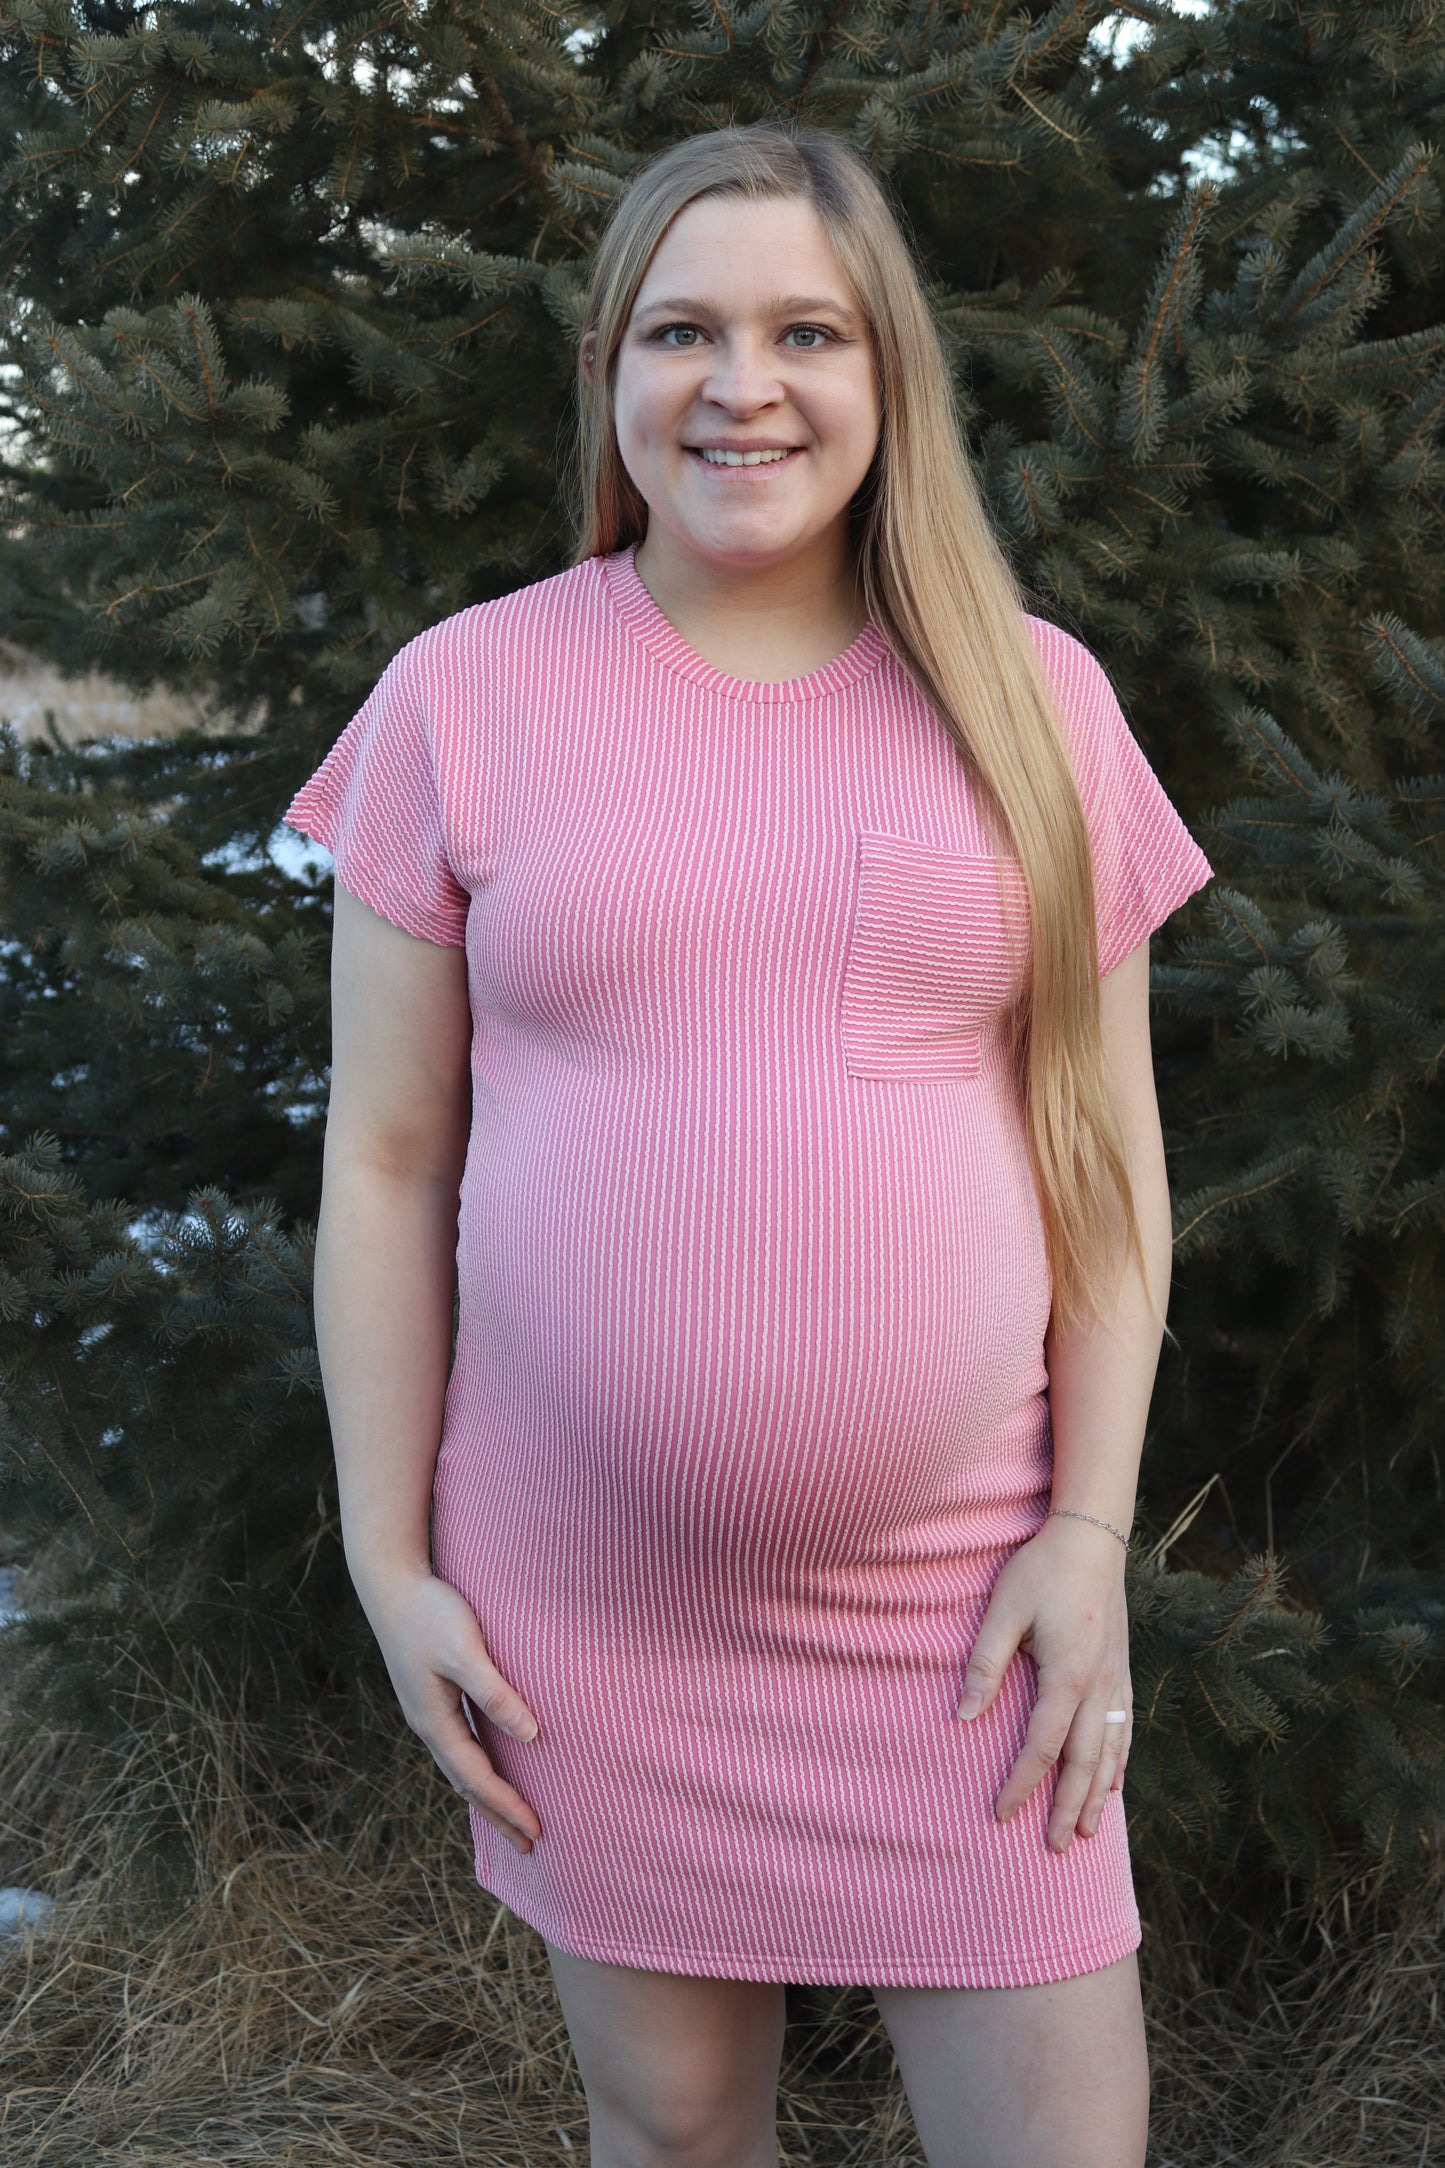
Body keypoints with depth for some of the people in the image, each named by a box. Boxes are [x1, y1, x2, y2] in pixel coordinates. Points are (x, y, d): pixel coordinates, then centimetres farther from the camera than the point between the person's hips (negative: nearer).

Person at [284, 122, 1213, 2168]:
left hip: (957, 1602, 0)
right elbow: (387, 1159, 1)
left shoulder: (1031, 698, 1)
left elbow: (1107, 1140, 3)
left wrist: (1091, 1531, -4)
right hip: (584, 1605, 0)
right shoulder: (462, 696, -2)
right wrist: (389, 1559, -1)